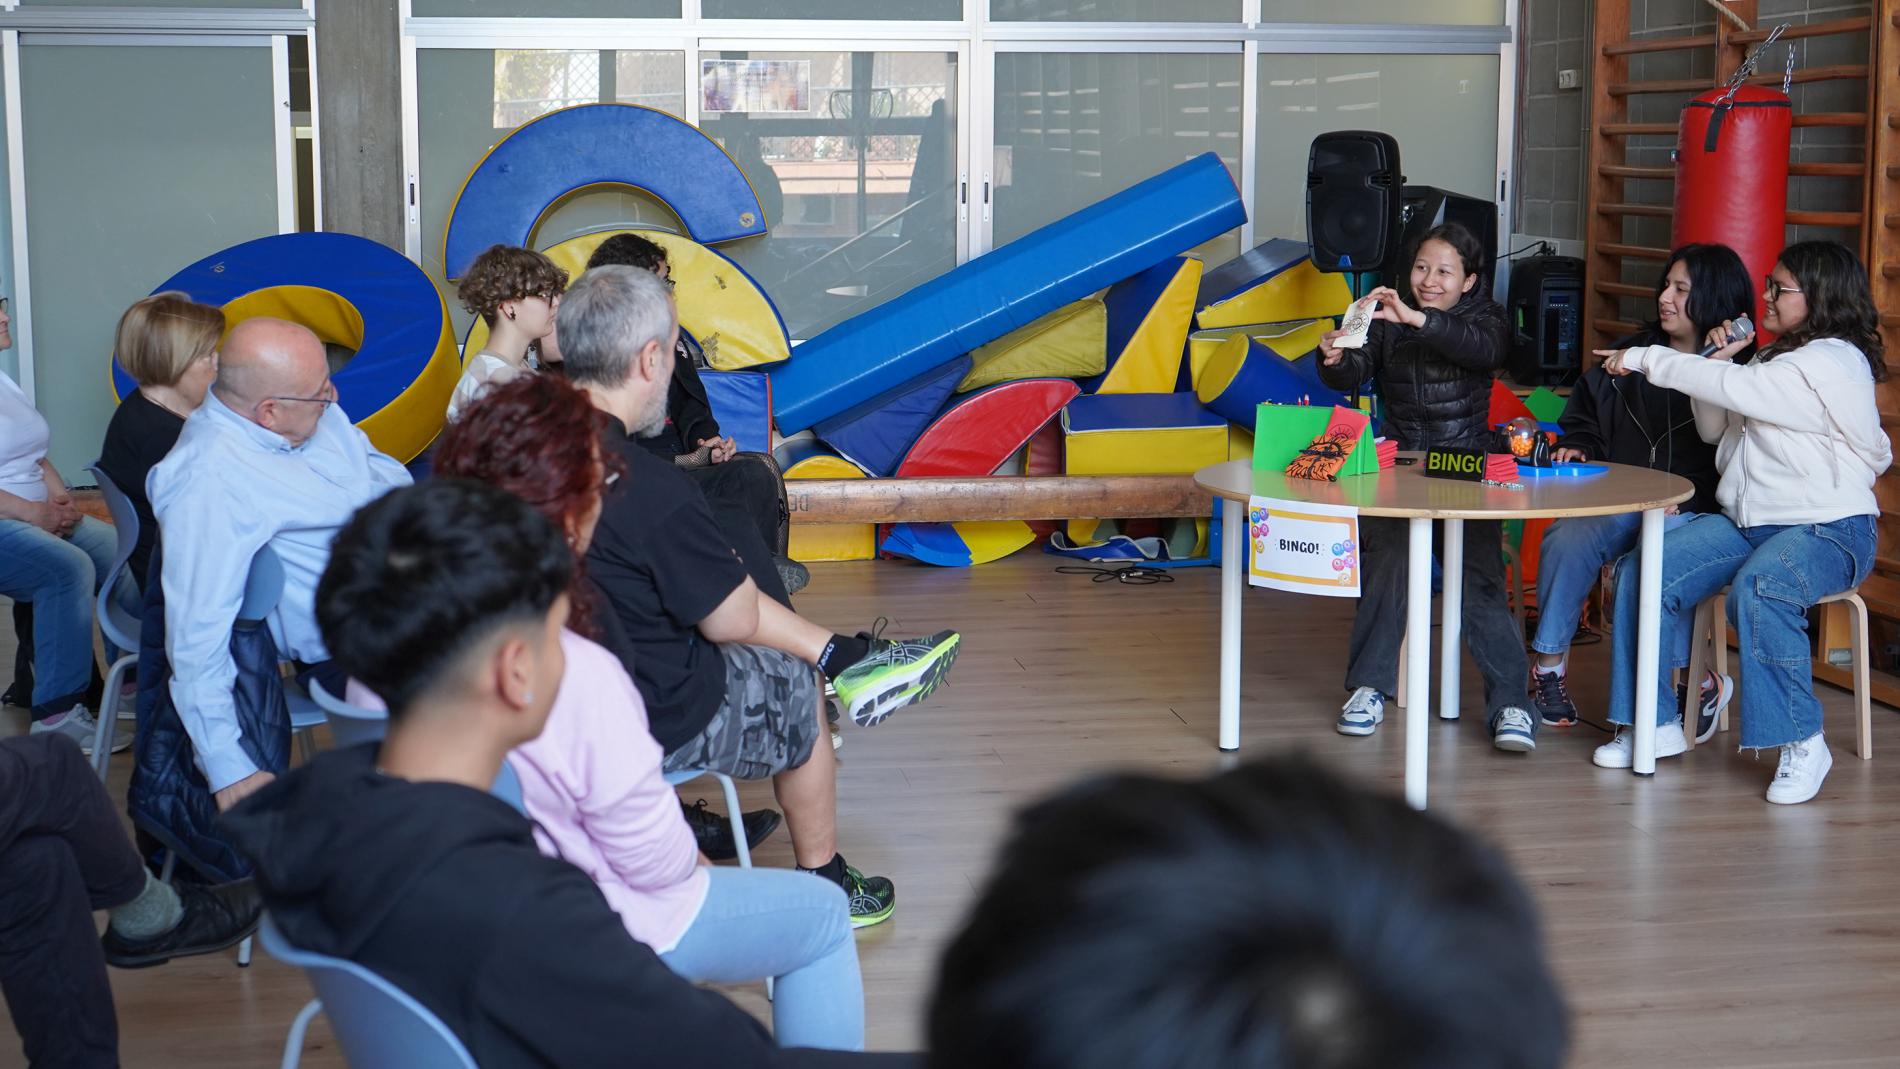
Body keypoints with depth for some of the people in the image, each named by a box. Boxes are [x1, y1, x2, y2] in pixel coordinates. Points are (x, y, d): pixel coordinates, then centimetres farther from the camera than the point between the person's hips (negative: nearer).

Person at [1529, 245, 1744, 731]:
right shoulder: (1631, 354, 15)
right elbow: (1584, 416, 28)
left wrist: (1680, 502, -22)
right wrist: (1576, 447, 7)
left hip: (1694, 513, -4)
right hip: (1618, 501, 4)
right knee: (1566, 540, -27)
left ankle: (1700, 684, -16)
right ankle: (1548, 666, -14)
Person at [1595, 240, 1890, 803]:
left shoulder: (1831, 364, -13)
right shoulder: (1776, 358, 18)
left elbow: (1735, 389, -20)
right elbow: (1714, 429, 21)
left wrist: (1646, 358, -10)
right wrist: (1719, 360, 4)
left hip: (1826, 528, -9)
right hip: (1746, 522, 9)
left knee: (1757, 591, -39)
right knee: (1640, 571, -12)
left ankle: (1803, 743, -26)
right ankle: (1655, 725, -4)